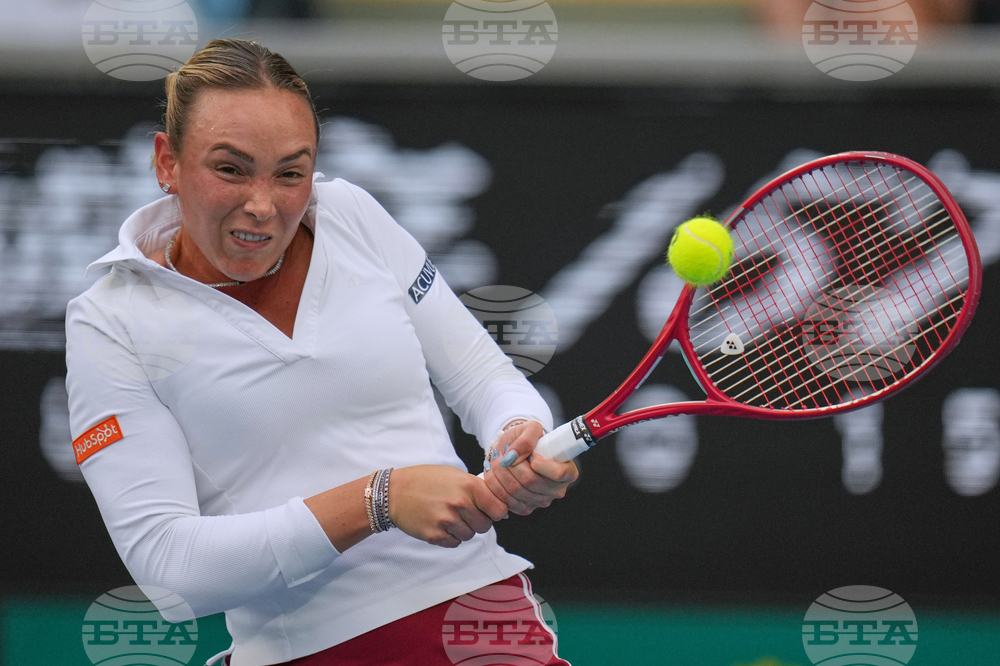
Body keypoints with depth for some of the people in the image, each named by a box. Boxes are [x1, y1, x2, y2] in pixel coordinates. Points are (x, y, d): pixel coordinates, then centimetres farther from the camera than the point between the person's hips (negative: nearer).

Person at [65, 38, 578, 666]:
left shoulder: (352, 215, 6)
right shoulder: (109, 325, -4)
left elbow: (484, 377, 11)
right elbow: (165, 562, -13)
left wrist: (522, 442, -13)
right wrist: (379, 501, -21)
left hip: (476, 599, -3)